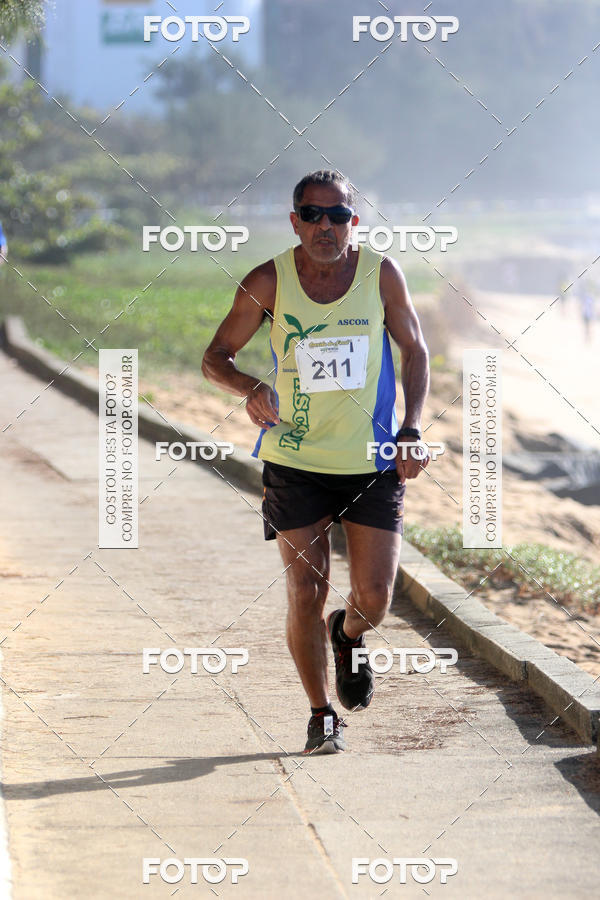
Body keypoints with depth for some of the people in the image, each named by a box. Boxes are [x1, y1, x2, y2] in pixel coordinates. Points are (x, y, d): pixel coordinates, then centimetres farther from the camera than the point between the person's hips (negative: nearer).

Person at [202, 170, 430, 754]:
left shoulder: (381, 274, -4)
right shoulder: (269, 282, -8)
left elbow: (414, 349, 9)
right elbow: (215, 358, -1)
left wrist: (411, 431, -2)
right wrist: (250, 388, -22)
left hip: (374, 463, 1)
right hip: (295, 461, -1)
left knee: (374, 599, -2)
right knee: (305, 595, -3)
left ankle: (348, 637, 35)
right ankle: (321, 715, 17)